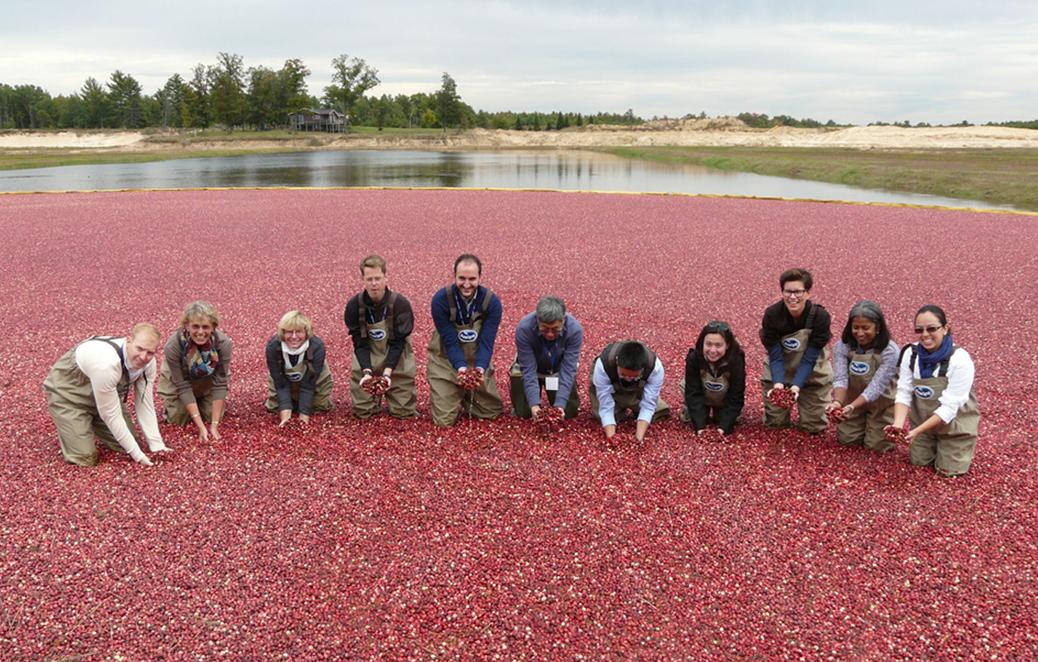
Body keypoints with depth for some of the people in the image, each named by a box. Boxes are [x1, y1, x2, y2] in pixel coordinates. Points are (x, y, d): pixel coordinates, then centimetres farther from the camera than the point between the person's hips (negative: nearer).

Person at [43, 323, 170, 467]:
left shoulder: (148, 361, -21)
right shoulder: (105, 363, -42)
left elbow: (145, 404, -10)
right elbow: (110, 414, -32)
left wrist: (157, 444, -15)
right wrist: (137, 454, -26)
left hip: (102, 393, 6)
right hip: (68, 393, -6)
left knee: (129, 444, 3)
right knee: (84, 458, -13)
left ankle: (91, 421, 28)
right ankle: (69, 426, 18)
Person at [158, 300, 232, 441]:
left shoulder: (224, 343, -36)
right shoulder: (172, 346, -38)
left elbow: (220, 383, -27)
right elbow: (183, 387, -30)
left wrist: (214, 425, -28)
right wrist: (201, 427, -31)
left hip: (208, 381, 1)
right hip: (179, 380, -1)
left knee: (214, 416, -4)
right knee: (178, 419, -2)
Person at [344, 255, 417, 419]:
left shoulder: (401, 304, -20)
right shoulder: (354, 305, -14)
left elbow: (397, 343, -18)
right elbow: (360, 344, -13)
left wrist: (387, 372, -30)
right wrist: (367, 372, -28)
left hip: (397, 361, -1)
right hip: (367, 360, 1)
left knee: (403, 412, 0)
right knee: (362, 412, -3)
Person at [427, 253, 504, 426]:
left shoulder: (492, 302, -17)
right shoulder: (440, 300, -22)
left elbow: (486, 343, -20)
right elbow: (450, 342, -23)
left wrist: (480, 368, -39)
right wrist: (461, 367, -40)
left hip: (478, 362, 2)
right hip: (447, 362, -2)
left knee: (492, 411, 8)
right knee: (444, 420, -5)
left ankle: (465, 396, 37)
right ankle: (442, 395, 29)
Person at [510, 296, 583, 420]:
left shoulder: (575, 329, -33)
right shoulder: (524, 328, -35)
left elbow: (568, 370, -29)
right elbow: (529, 369, -30)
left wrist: (560, 404, -37)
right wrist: (534, 404, -38)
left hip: (558, 370, 1)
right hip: (532, 369, -1)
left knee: (569, 412, -5)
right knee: (524, 412, -6)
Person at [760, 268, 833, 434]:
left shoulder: (820, 317, -25)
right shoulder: (772, 314, -22)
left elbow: (809, 359, -23)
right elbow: (775, 356, -21)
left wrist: (796, 385, -36)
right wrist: (778, 383, -37)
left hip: (812, 375, -1)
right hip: (778, 374, 1)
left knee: (813, 427, 3)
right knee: (774, 423, 5)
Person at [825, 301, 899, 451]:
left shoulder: (890, 351, -27)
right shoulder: (842, 346, -18)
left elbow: (876, 387, -32)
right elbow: (840, 379, -26)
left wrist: (852, 407, -47)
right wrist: (837, 402, -47)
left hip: (882, 403, -2)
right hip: (854, 400, 3)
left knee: (877, 446, -3)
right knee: (846, 440, 3)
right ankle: (864, 422, 33)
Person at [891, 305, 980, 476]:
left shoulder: (960, 359, -30)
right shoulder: (910, 353, -16)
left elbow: (949, 407, -29)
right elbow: (904, 393, -15)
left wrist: (917, 430, -37)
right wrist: (898, 425, -32)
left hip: (955, 424, -4)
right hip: (924, 420, 4)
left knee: (948, 470, 4)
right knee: (919, 462, 11)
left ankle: (965, 446, 33)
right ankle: (935, 443, 39)